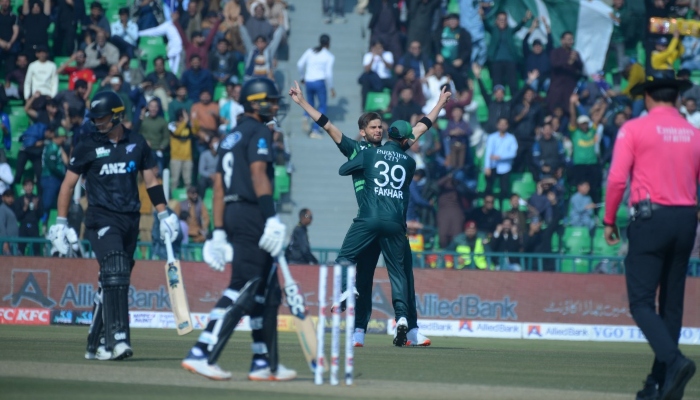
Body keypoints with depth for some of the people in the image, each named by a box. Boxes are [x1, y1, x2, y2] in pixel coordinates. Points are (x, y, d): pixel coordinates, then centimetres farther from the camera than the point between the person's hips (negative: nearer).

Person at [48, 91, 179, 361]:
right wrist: (61, 223, 0)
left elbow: (151, 180, 14)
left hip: (130, 220, 4)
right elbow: (68, 184, 5)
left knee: (114, 281, 5)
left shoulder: (137, 144, 9)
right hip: (101, 218, -4)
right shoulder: (88, 145, 1)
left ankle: (96, 345, 12)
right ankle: (117, 339, -29)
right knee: (114, 274, -21)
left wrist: (164, 216, 6)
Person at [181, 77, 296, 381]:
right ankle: (201, 354, -19)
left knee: (267, 292, 14)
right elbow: (258, 174, -19)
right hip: (252, 215, -10)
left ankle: (265, 363, 14)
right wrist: (271, 218, -25)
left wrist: (219, 232, 16)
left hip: (232, 216, 10)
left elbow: (219, 186, 18)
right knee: (243, 288, -12)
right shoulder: (258, 132, -5)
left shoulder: (230, 138, 21)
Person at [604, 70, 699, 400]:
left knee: (641, 301, -5)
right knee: (671, 304, 10)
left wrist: (609, 221, 2)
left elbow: (617, 179, -8)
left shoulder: (634, 129, -2)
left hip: (651, 216, -5)